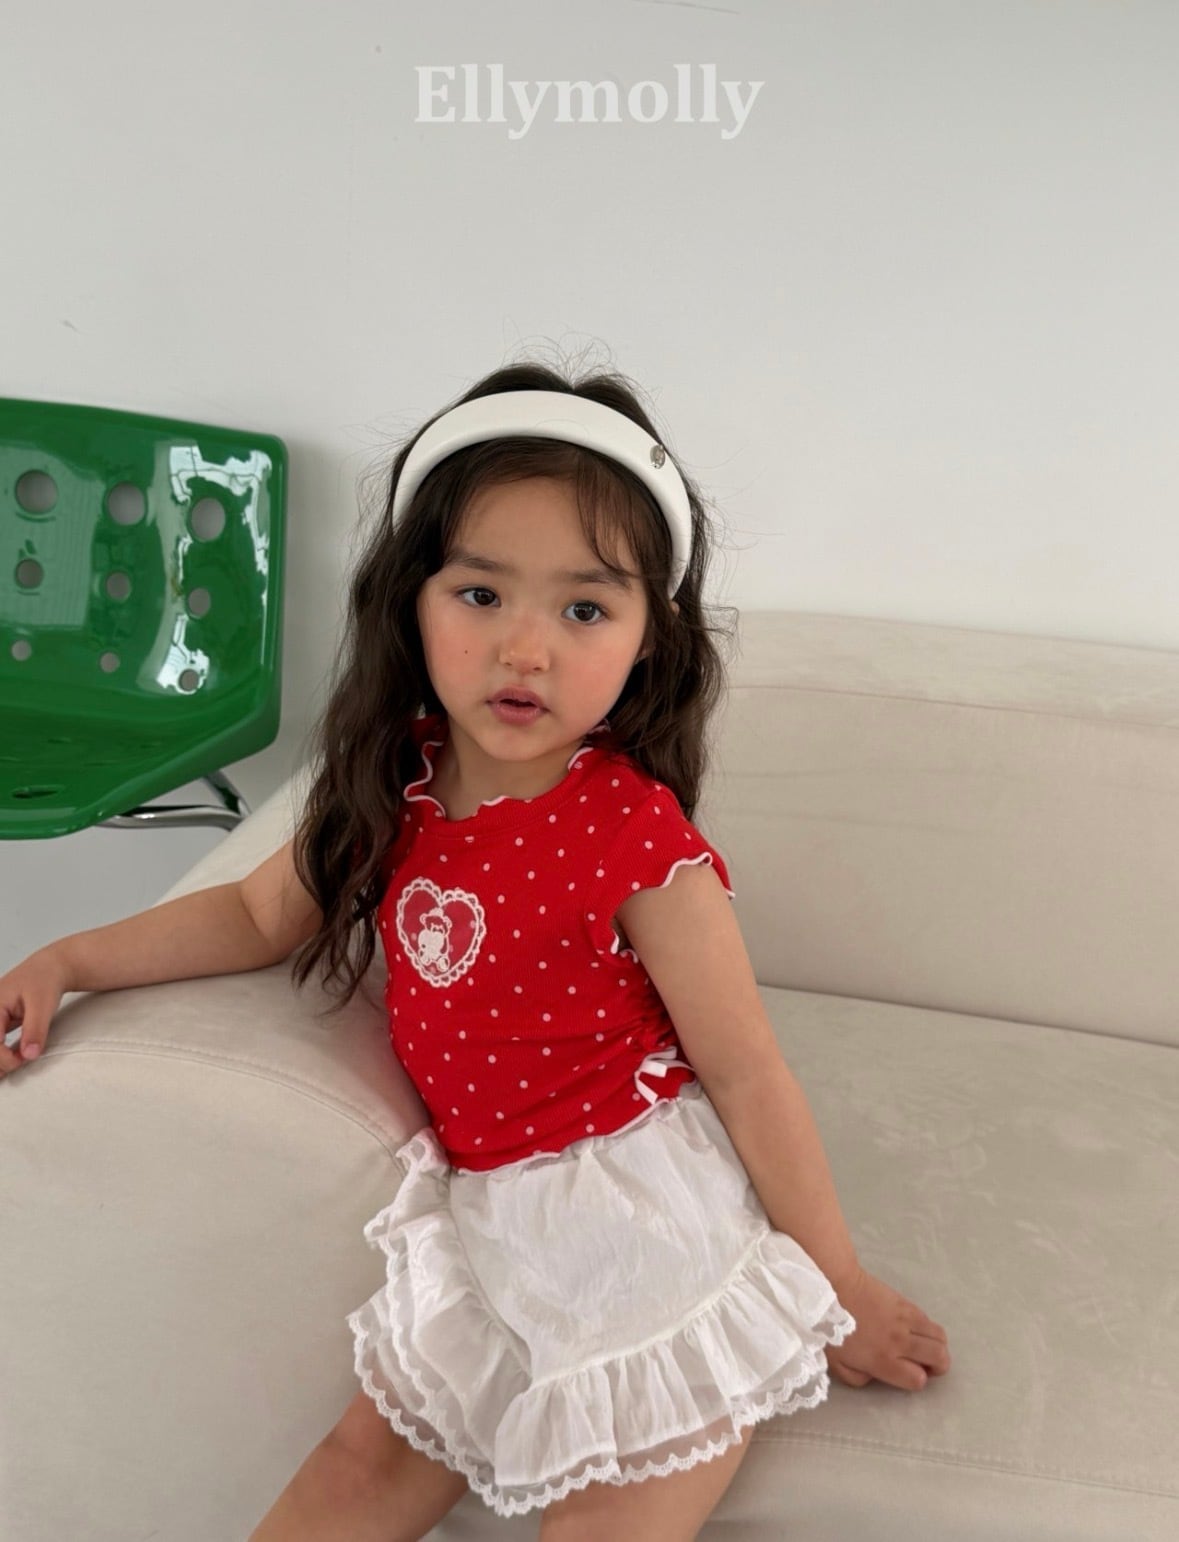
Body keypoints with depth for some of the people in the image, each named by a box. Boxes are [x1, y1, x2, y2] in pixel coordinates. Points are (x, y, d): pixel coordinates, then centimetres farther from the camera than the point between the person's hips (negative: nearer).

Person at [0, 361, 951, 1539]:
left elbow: (745, 1070, -14)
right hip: (488, 1216, 5)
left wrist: (838, 1284, -7)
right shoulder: (394, 792, -3)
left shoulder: (636, 834, -20)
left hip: (642, 1215, -5)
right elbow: (260, 914, 15)